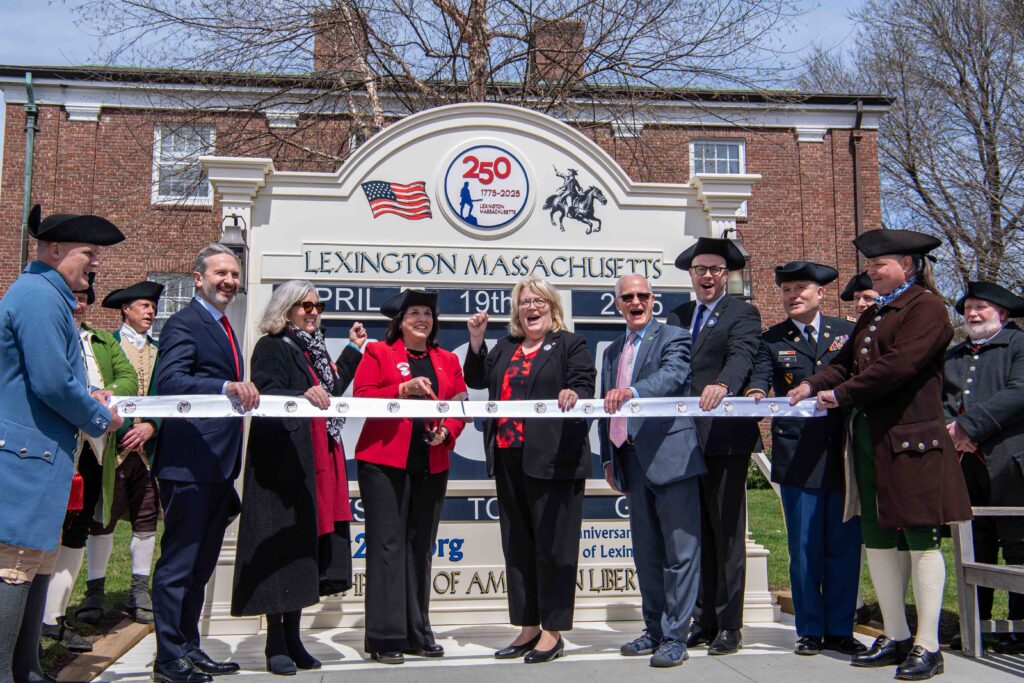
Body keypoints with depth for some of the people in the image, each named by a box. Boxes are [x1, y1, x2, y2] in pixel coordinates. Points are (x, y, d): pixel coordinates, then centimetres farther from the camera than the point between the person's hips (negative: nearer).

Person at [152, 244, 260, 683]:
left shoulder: (223, 328, 19)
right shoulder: (184, 324, -10)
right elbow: (169, 381, -26)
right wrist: (227, 387, -39)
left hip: (219, 466, 10)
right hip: (189, 465, -10)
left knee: (201, 564, 17)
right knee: (179, 563, 0)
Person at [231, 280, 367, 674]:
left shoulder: (314, 348, 20)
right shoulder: (271, 347, -3)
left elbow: (332, 389, 19)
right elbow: (266, 393, -17)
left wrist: (353, 350, 24)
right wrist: (303, 395, -34)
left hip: (319, 459, 8)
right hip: (283, 460, -7)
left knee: (307, 543, 8)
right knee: (283, 543, -5)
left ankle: (293, 636, 16)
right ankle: (275, 643, 2)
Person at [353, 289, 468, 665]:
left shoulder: (448, 360, 15)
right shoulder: (377, 352, 4)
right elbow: (360, 397, -7)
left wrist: (447, 431, -7)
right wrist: (403, 389, -18)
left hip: (432, 465, 4)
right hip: (384, 462, -4)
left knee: (420, 547, 10)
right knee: (387, 546, -5)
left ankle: (418, 634, 19)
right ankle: (385, 638, 2)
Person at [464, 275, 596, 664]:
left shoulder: (570, 344, 3)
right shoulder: (505, 348, 20)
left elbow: (584, 386, -8)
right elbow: (476, 379, 17)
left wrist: (573, 394, -30)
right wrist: (476, 339, 7)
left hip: (553, 460, -6)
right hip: (508, 459, 7)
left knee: (552, 545, -2)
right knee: (517, 545, 11)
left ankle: (553, 632, 8)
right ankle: (528, 627, 22)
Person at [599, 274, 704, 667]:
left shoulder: (673, 337, 0)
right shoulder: (612, 351, 20)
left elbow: (672, 376, -21)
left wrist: (632, 391, -38)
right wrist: (609, 459, 14)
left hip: (669, 455, -7)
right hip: (631, 460, 7)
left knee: (680, 550, -3)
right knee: (646, 553, 13)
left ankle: (675, 637, 4)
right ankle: (654, 630, 23)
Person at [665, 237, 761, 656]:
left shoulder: (742, 314, -1)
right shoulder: (677, 317, 17)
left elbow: (741, 356, -20)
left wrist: (723, 384, -41)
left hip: (724, 438, -5)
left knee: (726, 534, 2)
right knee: (698, 534, 12)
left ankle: (729, 626, 11)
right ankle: (704, 619, 21)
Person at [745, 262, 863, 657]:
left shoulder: (848, 333, 12)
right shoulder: (772, 341, 7)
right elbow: (759, 377, -9)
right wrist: (756, 395, -27)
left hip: (845, 455, 1)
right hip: (798, 458, -1)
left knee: (844, 545, 7)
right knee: (805, 547, 4)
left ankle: (839, 630, 19)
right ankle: (810, 631, 17)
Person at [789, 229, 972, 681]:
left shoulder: (926, 307, -7)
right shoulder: (874, 313, 21)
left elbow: (899, 365, -19)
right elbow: (848, 360, 16)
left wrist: (840, 394, -13)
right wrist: (813, 385, -2)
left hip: (910, 439, -9)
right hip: (868, 438, 9)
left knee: (920, 539, -2)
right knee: (876, 538, 10)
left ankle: (927, 647, 7)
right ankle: (895, 638, 21)